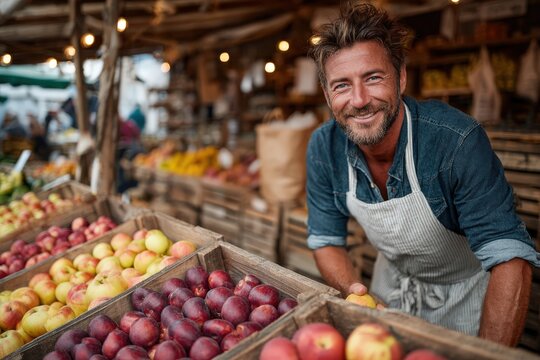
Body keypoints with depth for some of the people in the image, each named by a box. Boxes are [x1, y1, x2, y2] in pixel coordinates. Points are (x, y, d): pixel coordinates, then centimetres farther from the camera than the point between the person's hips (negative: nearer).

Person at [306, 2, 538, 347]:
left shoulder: (458, 140, -34)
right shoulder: (323, 149, -20)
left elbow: (511, 257, -34)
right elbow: (326, 240, -9)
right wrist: (354, 291, -28)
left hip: (464, 295, -3)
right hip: (392, 287, 4)